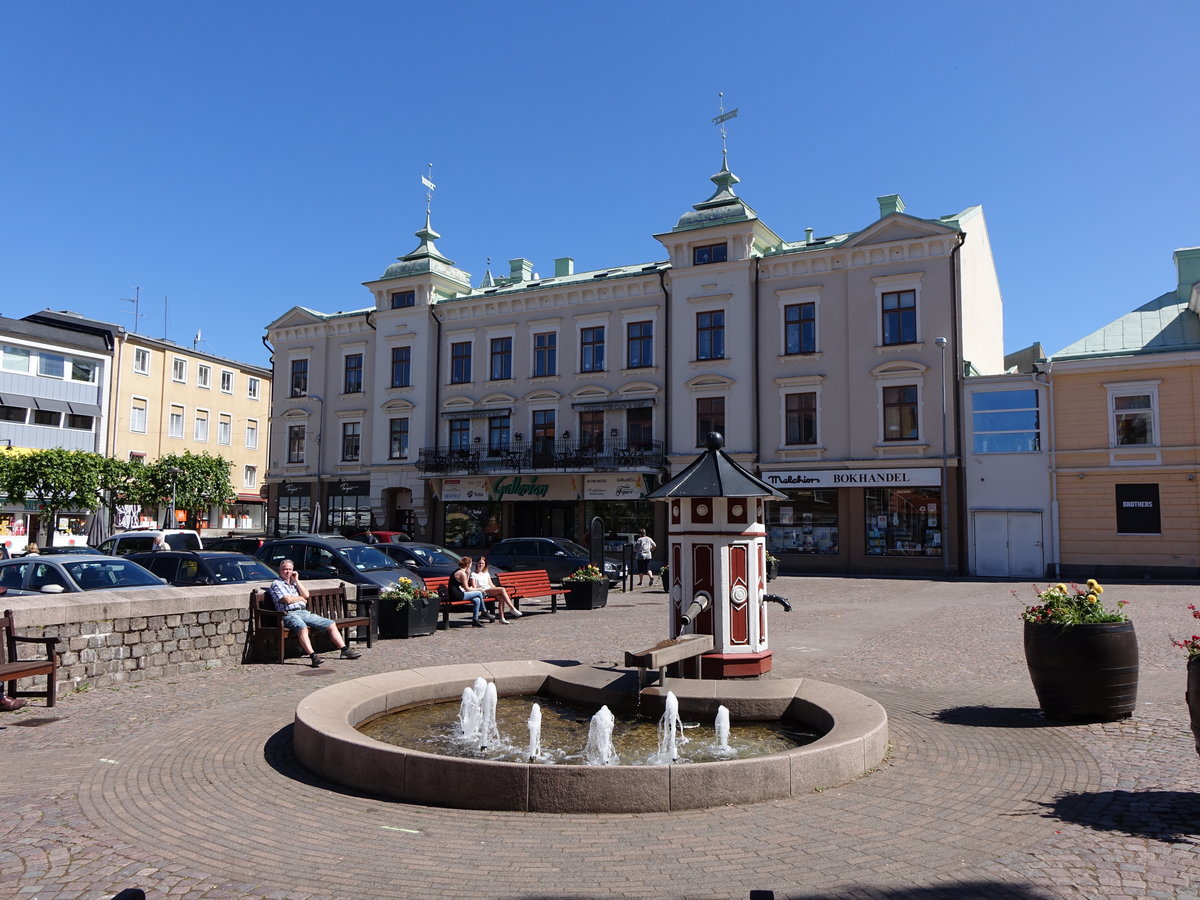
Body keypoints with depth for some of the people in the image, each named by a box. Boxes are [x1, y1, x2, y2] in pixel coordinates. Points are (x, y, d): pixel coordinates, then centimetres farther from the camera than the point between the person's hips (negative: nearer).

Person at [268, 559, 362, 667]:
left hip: (304, 612, 7)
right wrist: (302, 598, 7)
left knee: (331, 623, -2)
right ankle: (313, 656, -51)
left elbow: (306, 595, 10)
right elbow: (288, 599, -10)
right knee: (302, 627, -40)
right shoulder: (276, 584, 5)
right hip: (289, 614, -7)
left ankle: (345, 650, -4)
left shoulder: (294, 582, 26)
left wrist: (296, 580, 8)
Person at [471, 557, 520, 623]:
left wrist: (496, 589, 2)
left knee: (501, 598, -29)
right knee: (502, 589, -28)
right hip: (483, 593, -5)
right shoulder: (473, 574, 10)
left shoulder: (487, 574, 27)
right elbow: (474, 588, 0)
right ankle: (512, 608, -30)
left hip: (491, 591, 5)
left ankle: (502, 618, -34)